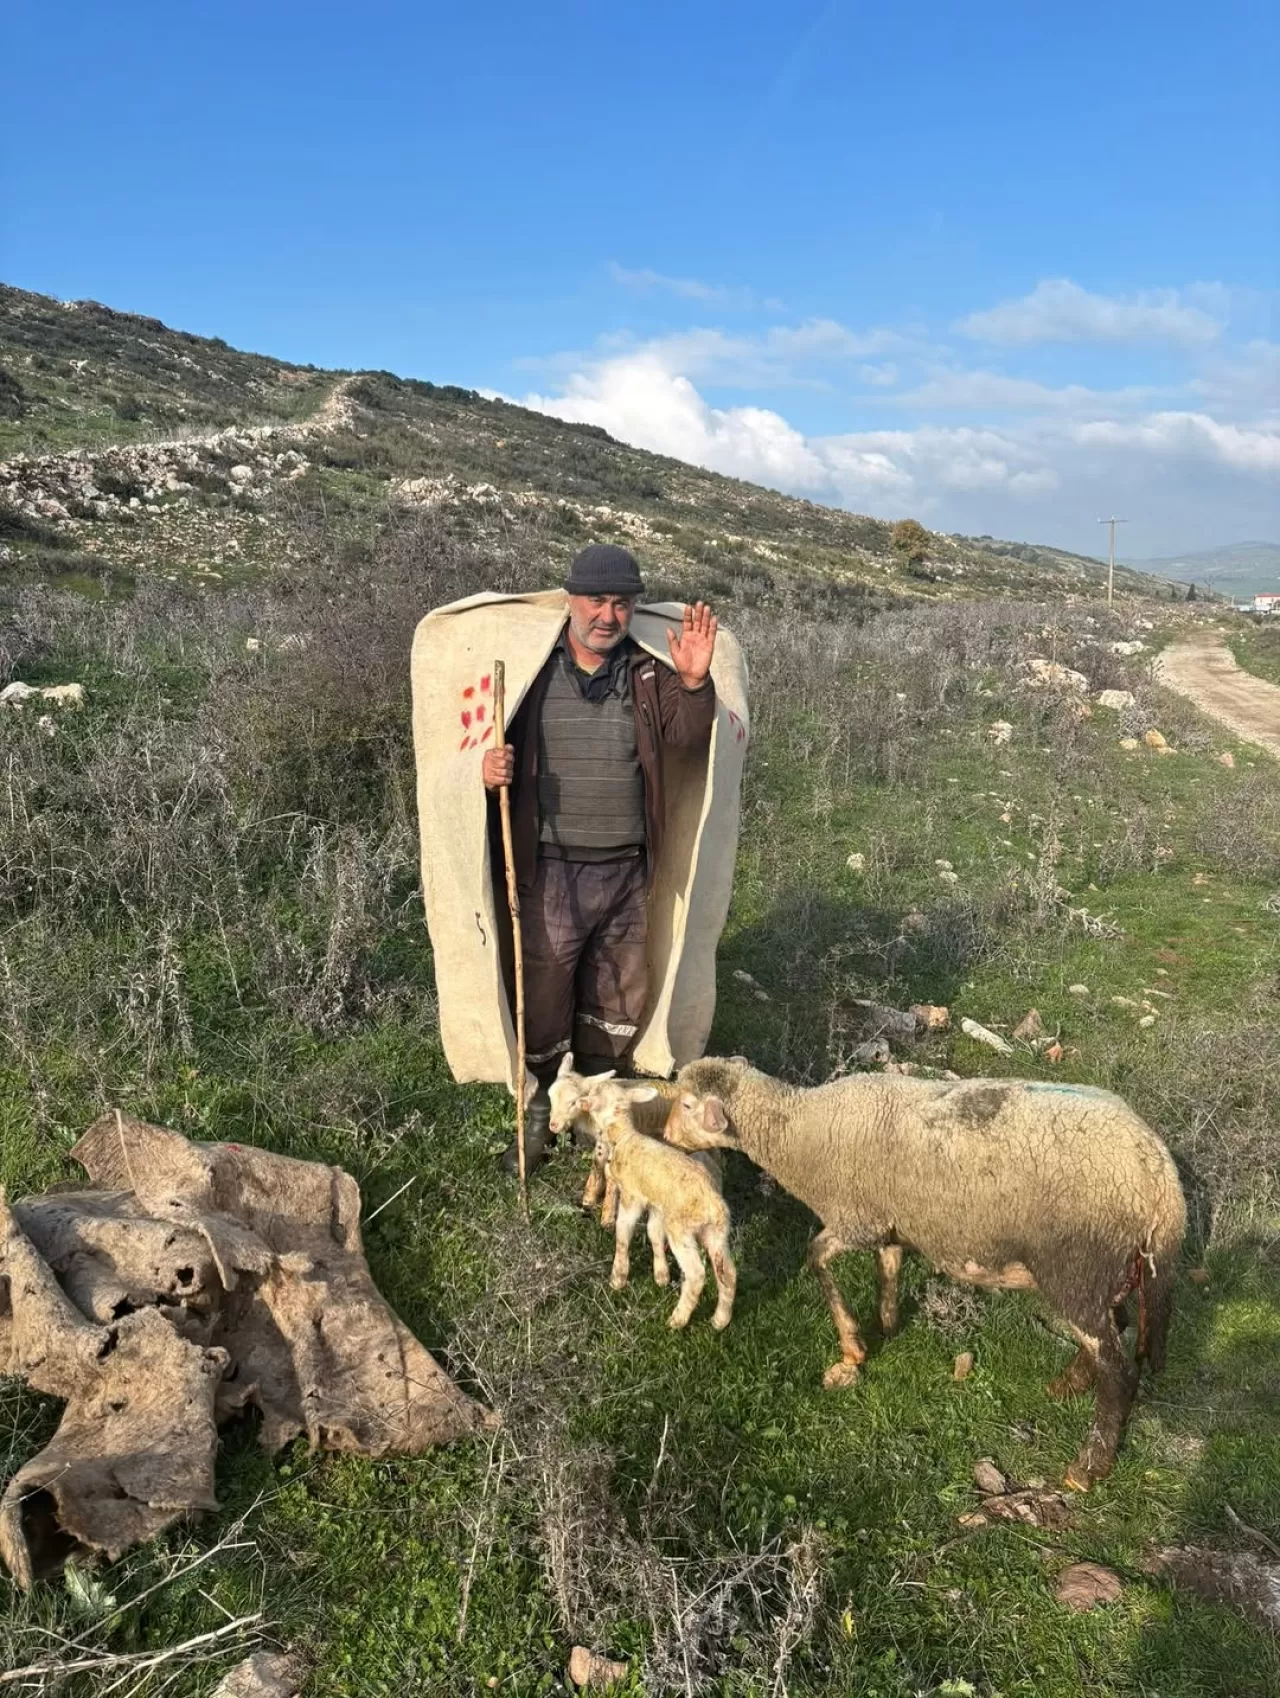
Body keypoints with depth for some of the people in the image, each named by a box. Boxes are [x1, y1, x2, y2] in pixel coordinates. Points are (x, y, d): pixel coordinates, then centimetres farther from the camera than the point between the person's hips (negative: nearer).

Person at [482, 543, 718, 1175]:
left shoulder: (648, 676, 5)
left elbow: (688, 737, -5)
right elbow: (494, 743, 4)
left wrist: (693, 683, -23)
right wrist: (490, 768, -19)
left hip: (627, 872, 3)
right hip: (550, 870, -3)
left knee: (616, 1002, 15)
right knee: (543, 998, 3)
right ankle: (537, 1112, 23)